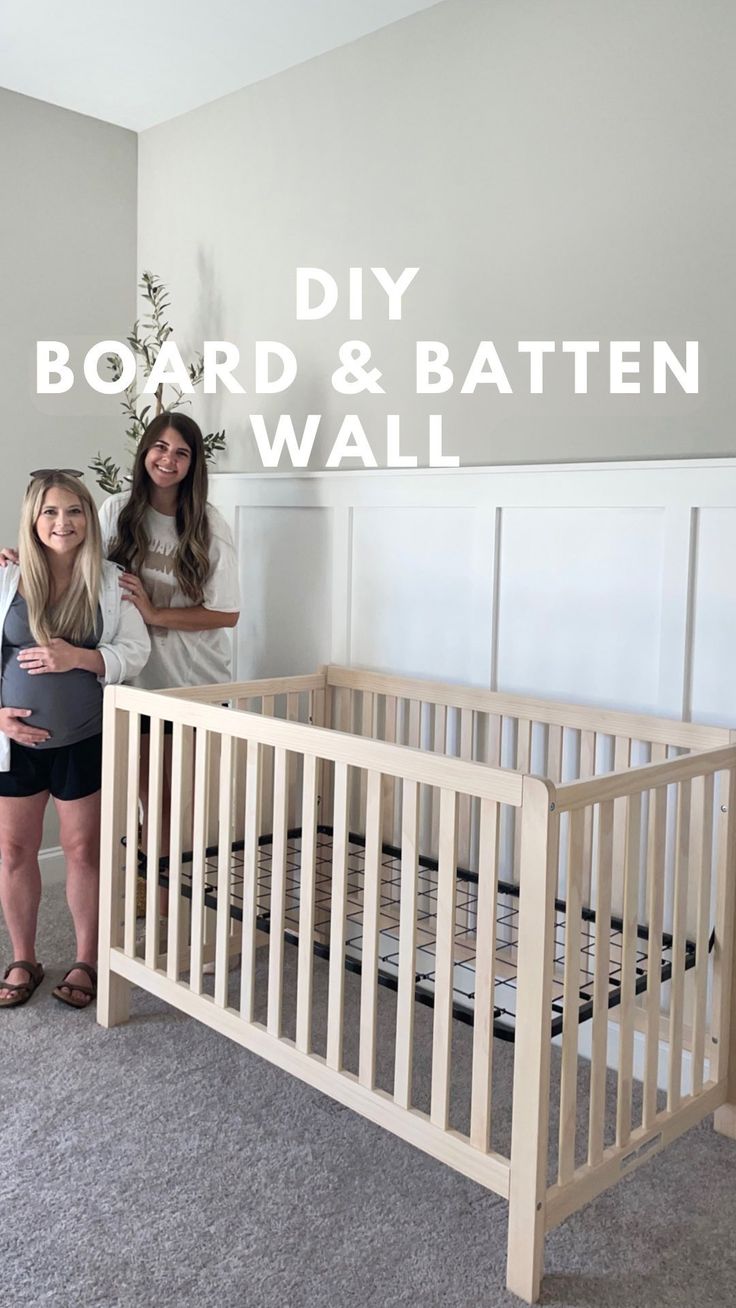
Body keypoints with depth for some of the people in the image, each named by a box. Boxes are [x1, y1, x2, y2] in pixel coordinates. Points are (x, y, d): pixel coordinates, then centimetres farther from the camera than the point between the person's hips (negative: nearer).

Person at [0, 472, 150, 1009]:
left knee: (84, 850, 8)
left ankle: (86, 961, 26)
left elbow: (136, 652, -5)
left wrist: (78, 657, -20)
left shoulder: (109, 581, -3)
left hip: (85, 740, -1)